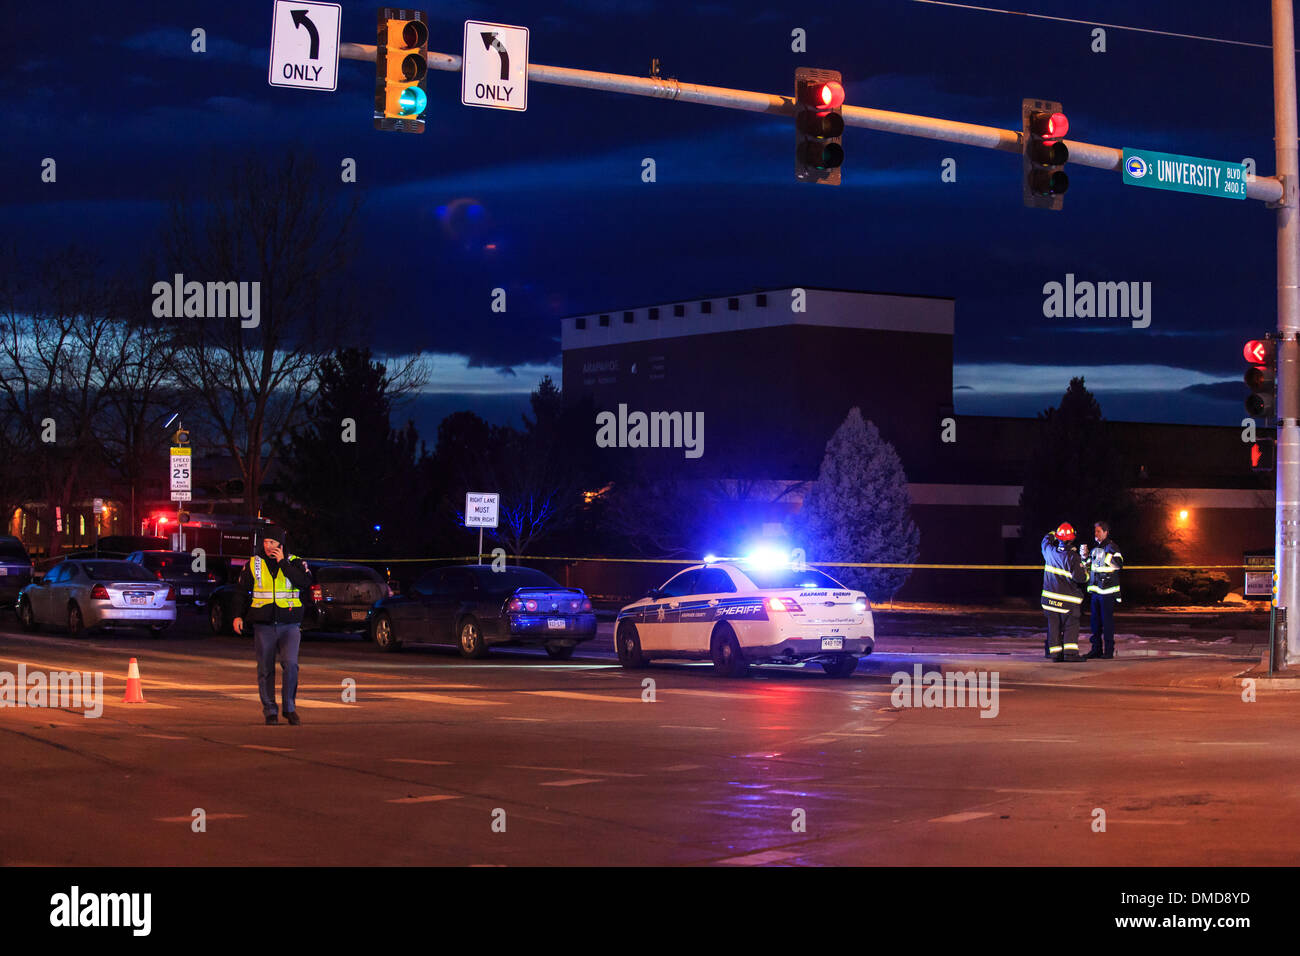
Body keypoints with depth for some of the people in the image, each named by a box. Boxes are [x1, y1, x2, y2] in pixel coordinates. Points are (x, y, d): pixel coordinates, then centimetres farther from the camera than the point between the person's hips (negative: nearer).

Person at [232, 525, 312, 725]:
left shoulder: (295, 562, 3)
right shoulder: (253, 564, 7)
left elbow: (305, 582, -16)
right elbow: (241, 592, 13)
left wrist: (283, 563, -14)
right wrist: (238, 615, 2)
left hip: (289, 626, -1)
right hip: (263, 626, 2)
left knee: (290, 664, -17)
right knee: (265, 670, 2)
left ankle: (289, 708, -4)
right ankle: (270, 711, 12)